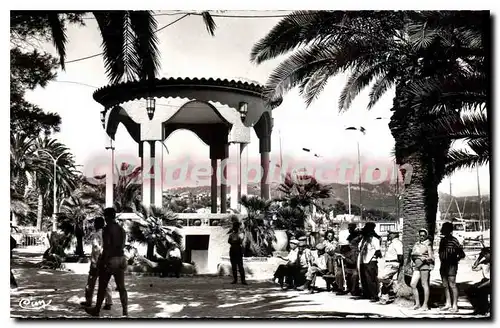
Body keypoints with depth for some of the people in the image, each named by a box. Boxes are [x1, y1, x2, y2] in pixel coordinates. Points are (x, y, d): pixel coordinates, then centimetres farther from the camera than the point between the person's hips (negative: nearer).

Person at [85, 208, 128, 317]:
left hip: (110, 259, -6)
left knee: (102, 287, 9)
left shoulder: (107, 229, -12)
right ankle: (125, 312, 2)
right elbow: (122, 245, 12)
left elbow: (106, 247, -17)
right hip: (121, 259, 6)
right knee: (121, 287, 6)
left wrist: (103, 261, -14)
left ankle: (96, 310, 22)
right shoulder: (121, 229, 10)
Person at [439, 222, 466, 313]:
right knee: (445, 285, 12)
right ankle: (448, 304, 21)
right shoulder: (442, 240, 11)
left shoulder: (453, 241, -11)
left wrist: (455, 259, -16)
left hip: (451, 265, -7)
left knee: (452, 285, -7)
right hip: (443, 265, 8)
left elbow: (462, 254, -10)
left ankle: (455, 306, -3)